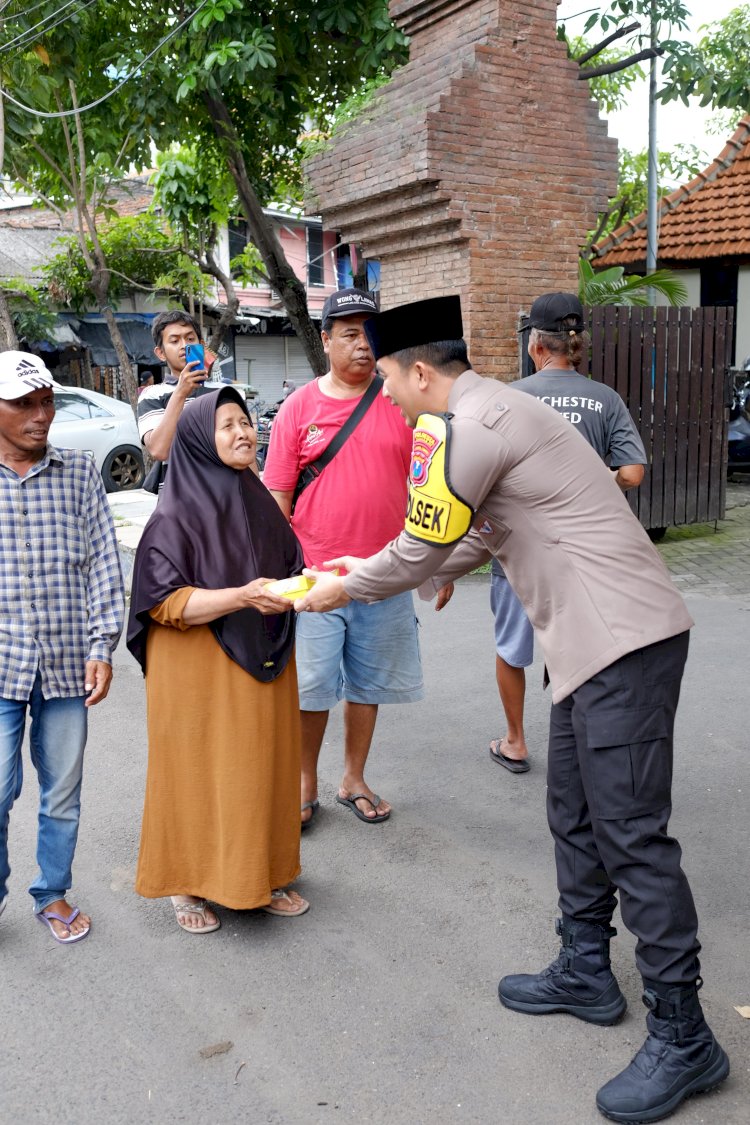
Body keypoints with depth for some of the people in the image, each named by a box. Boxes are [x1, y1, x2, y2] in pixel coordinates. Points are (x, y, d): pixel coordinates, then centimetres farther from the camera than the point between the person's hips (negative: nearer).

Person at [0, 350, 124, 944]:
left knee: (64, 792, 12)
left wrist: (102, 646, -3)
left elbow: (104, 561, 3)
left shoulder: (80, 472, 3)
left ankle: (53, 894, 32)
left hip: (67, 664, 1)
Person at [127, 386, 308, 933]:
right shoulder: (176, 514, -14)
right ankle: (187, 884, 24)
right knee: (200, 771, 5)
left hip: (262, 662, 6)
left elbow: (291, 566, 15)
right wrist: (242, 596, -29)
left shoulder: (260, 502, 6)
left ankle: (259, 877, 30)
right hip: (200, 668, -6)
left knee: (262, 767, 13)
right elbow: (165, 601, -19)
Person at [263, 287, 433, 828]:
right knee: (310, 687, 5)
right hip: (314, 576, -1)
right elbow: (277, 495, 2)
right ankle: (306, 785, 24)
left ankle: (354, 780, 30)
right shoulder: (299, 407, 0)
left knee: (368, 683, 13)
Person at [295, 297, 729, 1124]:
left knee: (630, 833, -4)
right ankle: (585, 972, 34)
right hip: (592, 642, 11)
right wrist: (364, 572, 24)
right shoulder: (490, 415, 17)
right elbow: (467, 544, 23)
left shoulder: (468, 427, -16)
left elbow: (421, 551, -11)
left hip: (623, 643, -11)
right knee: (573, 816, 18)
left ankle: (682, 1039, 9)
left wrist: (345, 591, 7)